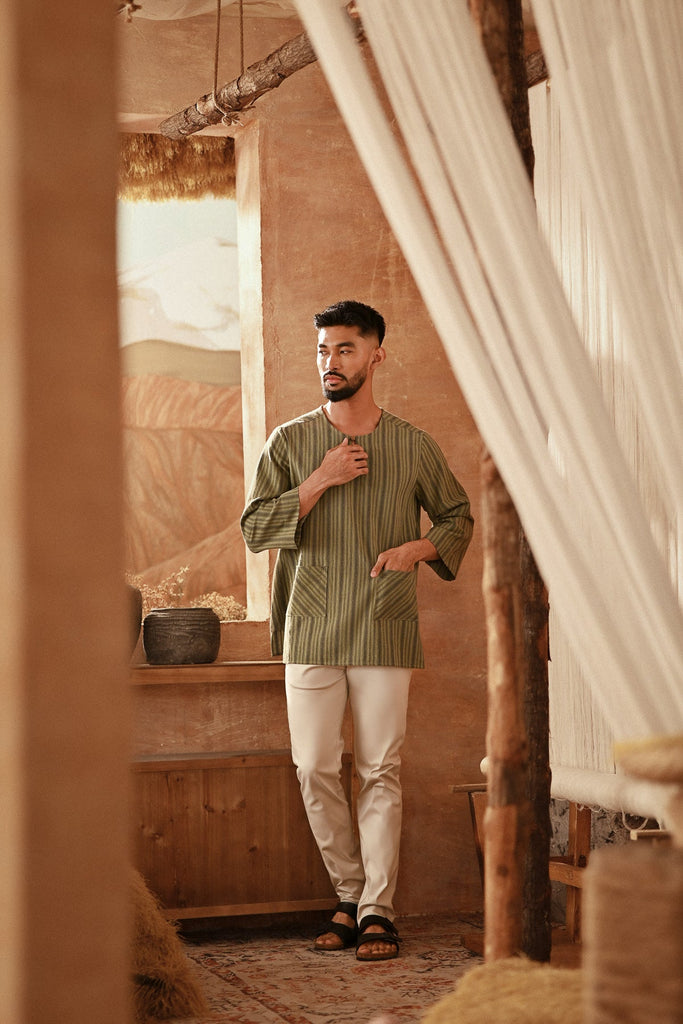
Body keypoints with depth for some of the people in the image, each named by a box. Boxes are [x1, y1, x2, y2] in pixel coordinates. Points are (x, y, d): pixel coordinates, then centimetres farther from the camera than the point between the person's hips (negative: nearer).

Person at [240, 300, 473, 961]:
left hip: (385, 633, -1)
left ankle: (378, 912, 5)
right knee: (314, 770, 0)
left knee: (381, 774, -2)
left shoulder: (414, 447, 5)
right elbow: (254, 529, -1)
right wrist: (319, 483, -11)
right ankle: (349, 894, 18)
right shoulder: (290, 443, 5)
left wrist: (420, 548, -4)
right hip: (311, 633, 1)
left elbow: (458, 516, 16)